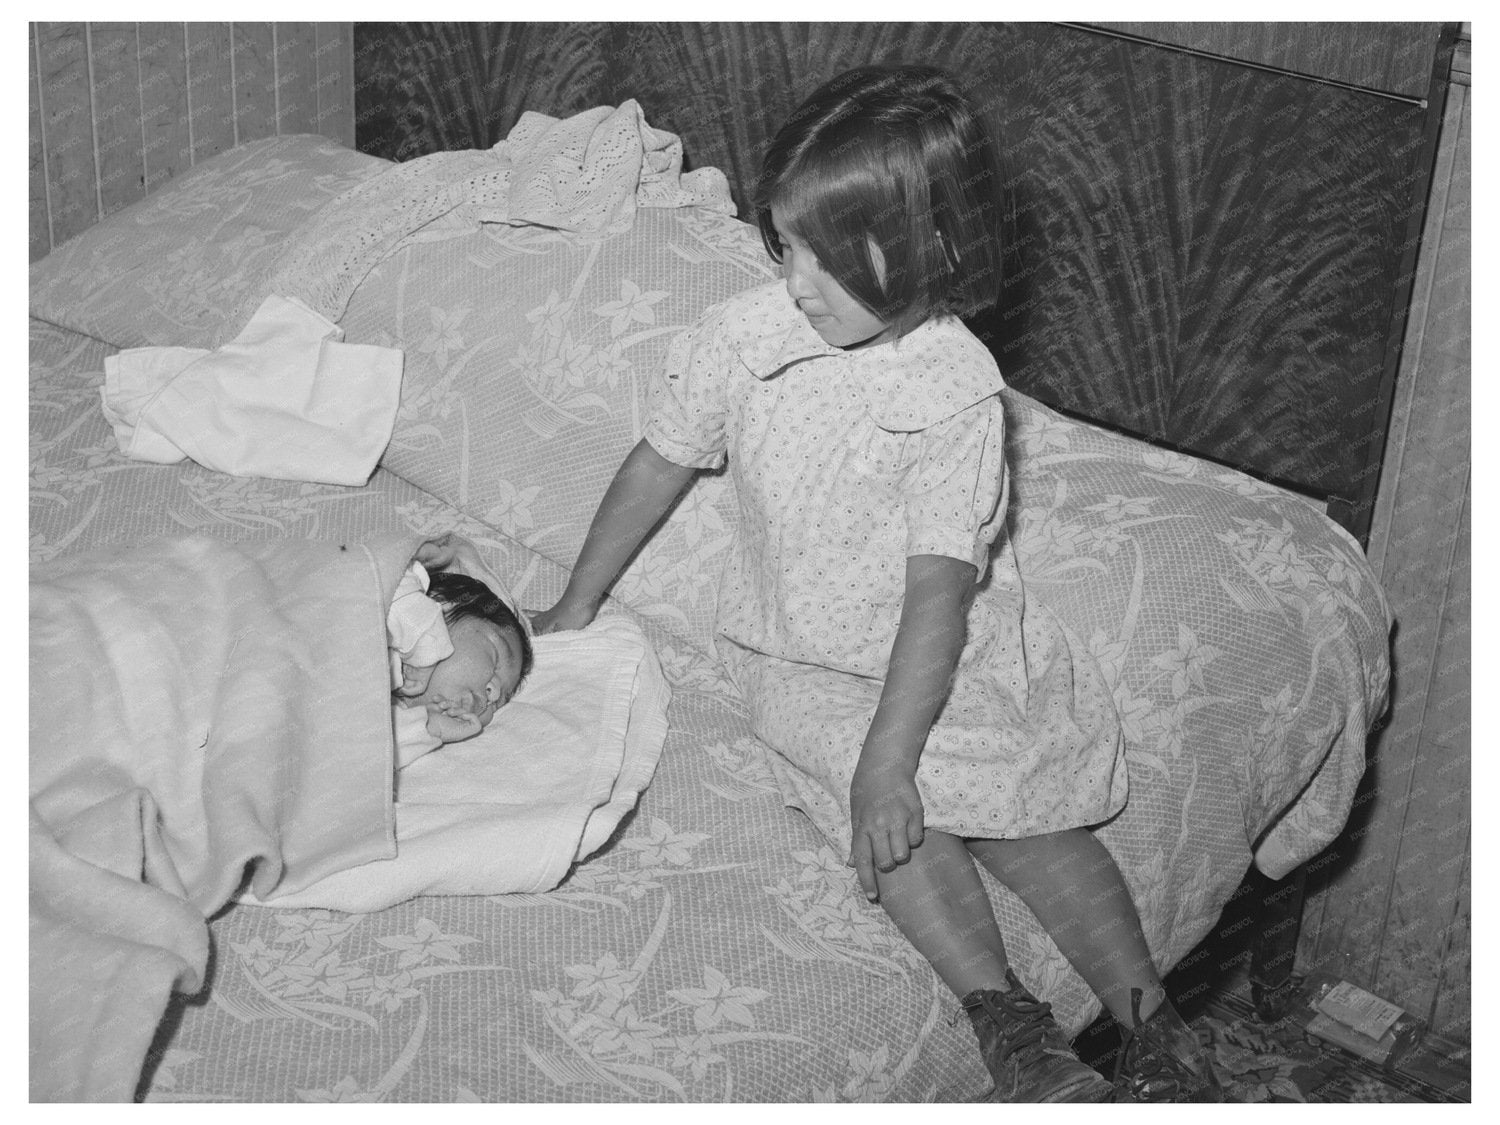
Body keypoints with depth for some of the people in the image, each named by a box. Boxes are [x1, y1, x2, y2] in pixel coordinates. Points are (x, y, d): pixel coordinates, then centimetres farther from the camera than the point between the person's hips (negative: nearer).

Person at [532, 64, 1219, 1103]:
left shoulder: (958, 392, -19)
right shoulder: (743, 336, -9)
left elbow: (938, 589, -22)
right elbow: (659, 467, 7)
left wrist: (889, 759, -28)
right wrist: (576, 608, 15)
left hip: (949, 652, -1)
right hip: (803, 657, 1)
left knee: (1028, 815, -16)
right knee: (896, 818, -26)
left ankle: (1154, 1022, -10)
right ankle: (1003, 1016, -27)